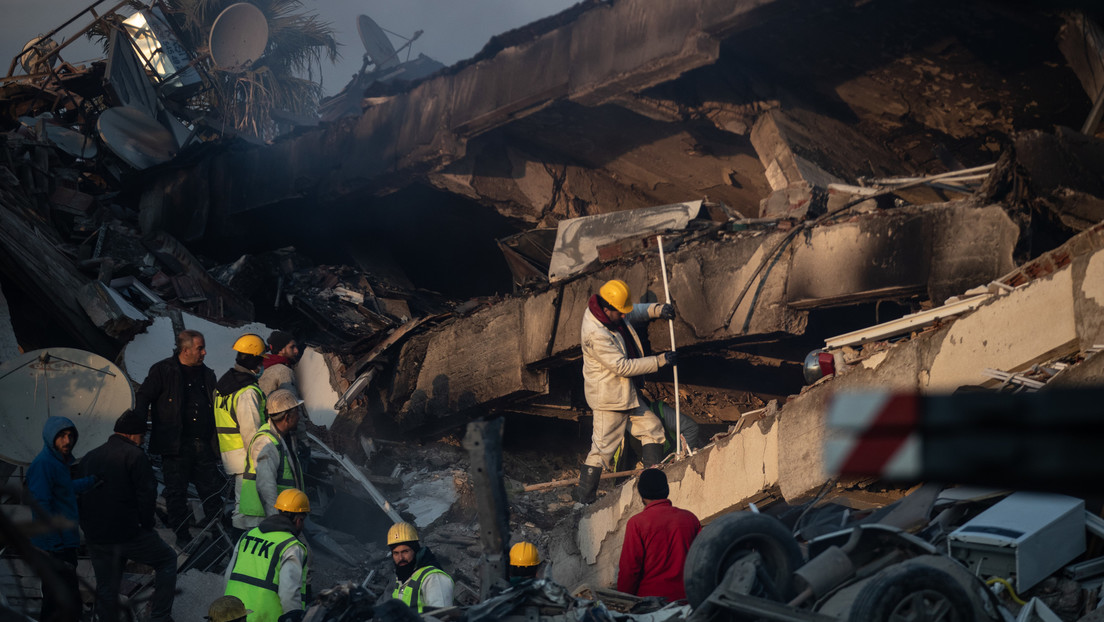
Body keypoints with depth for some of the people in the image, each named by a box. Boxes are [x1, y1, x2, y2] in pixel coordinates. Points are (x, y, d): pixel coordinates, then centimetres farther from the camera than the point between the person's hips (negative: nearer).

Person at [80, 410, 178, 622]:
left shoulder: (90, 457, 12)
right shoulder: (134, 455, -9)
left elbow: (80, 495, 16)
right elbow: (147, 495, -15)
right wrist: (146, 525, -1)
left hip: (95, 537, 6)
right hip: (129, 533, -6)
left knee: (106, 588, 15)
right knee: (167, 559, 14)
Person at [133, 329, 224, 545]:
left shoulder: (207, 375, 17)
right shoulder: (162, 370, 1)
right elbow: (143, 397, 0)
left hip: (203, 444, 4)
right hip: (175, 445, -4)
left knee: (212, 490, 4)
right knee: (176, 492, 1)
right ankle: (182, 535, 13)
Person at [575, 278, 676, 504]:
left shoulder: (613, 314, -3)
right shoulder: (596, 335, -31)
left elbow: (635, 311, 19)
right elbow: (622, 366, -28)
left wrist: (657, 310, -2)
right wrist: (659, 361, -23)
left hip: (627, 391, 10)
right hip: (608, 397, -10)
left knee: (652, 428, 15)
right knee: (603, 447, -1)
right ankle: (584, 496, 11)